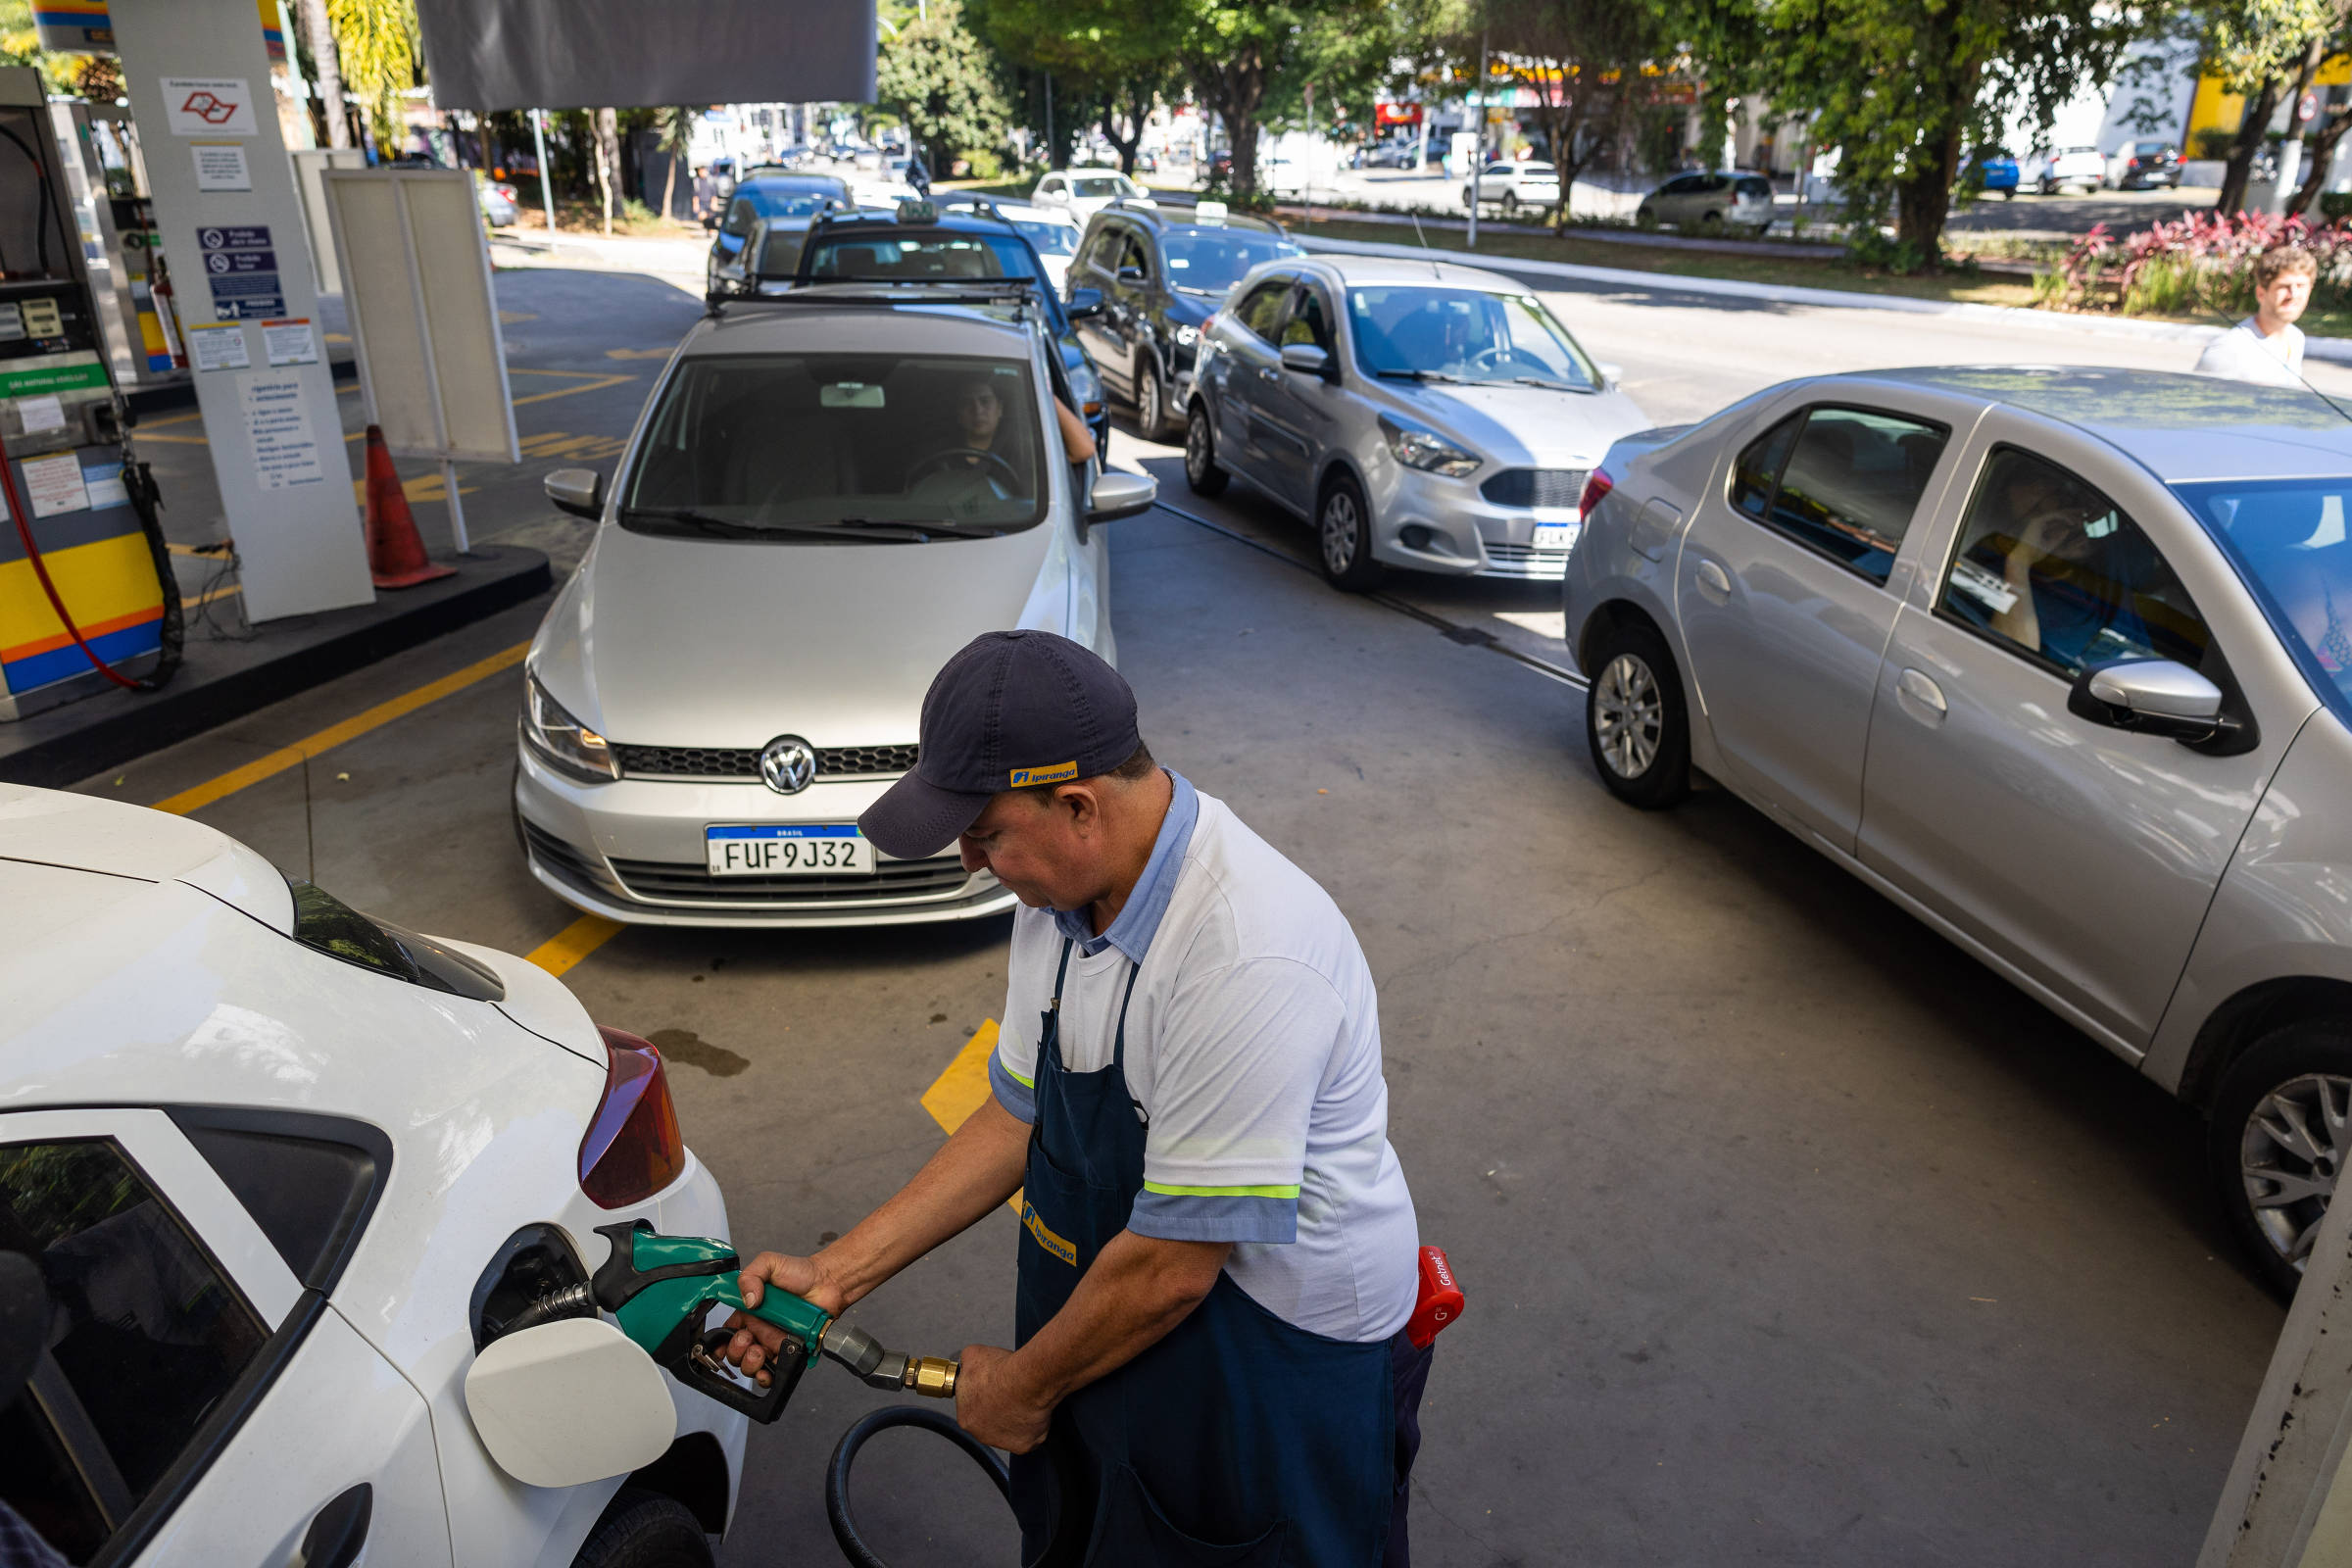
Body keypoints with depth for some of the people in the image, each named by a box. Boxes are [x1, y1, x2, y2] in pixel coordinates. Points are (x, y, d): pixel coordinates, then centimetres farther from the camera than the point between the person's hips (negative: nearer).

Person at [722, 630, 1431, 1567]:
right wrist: (838, 1271, 0)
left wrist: (1023, 1386, -10)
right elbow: (1020, 1116, 4)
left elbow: (1170, 1269, -28)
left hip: (1280, 1349, -7)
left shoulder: (1246, 962, -36)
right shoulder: (1063, 891, -7)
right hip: (1112, 1307, 7)